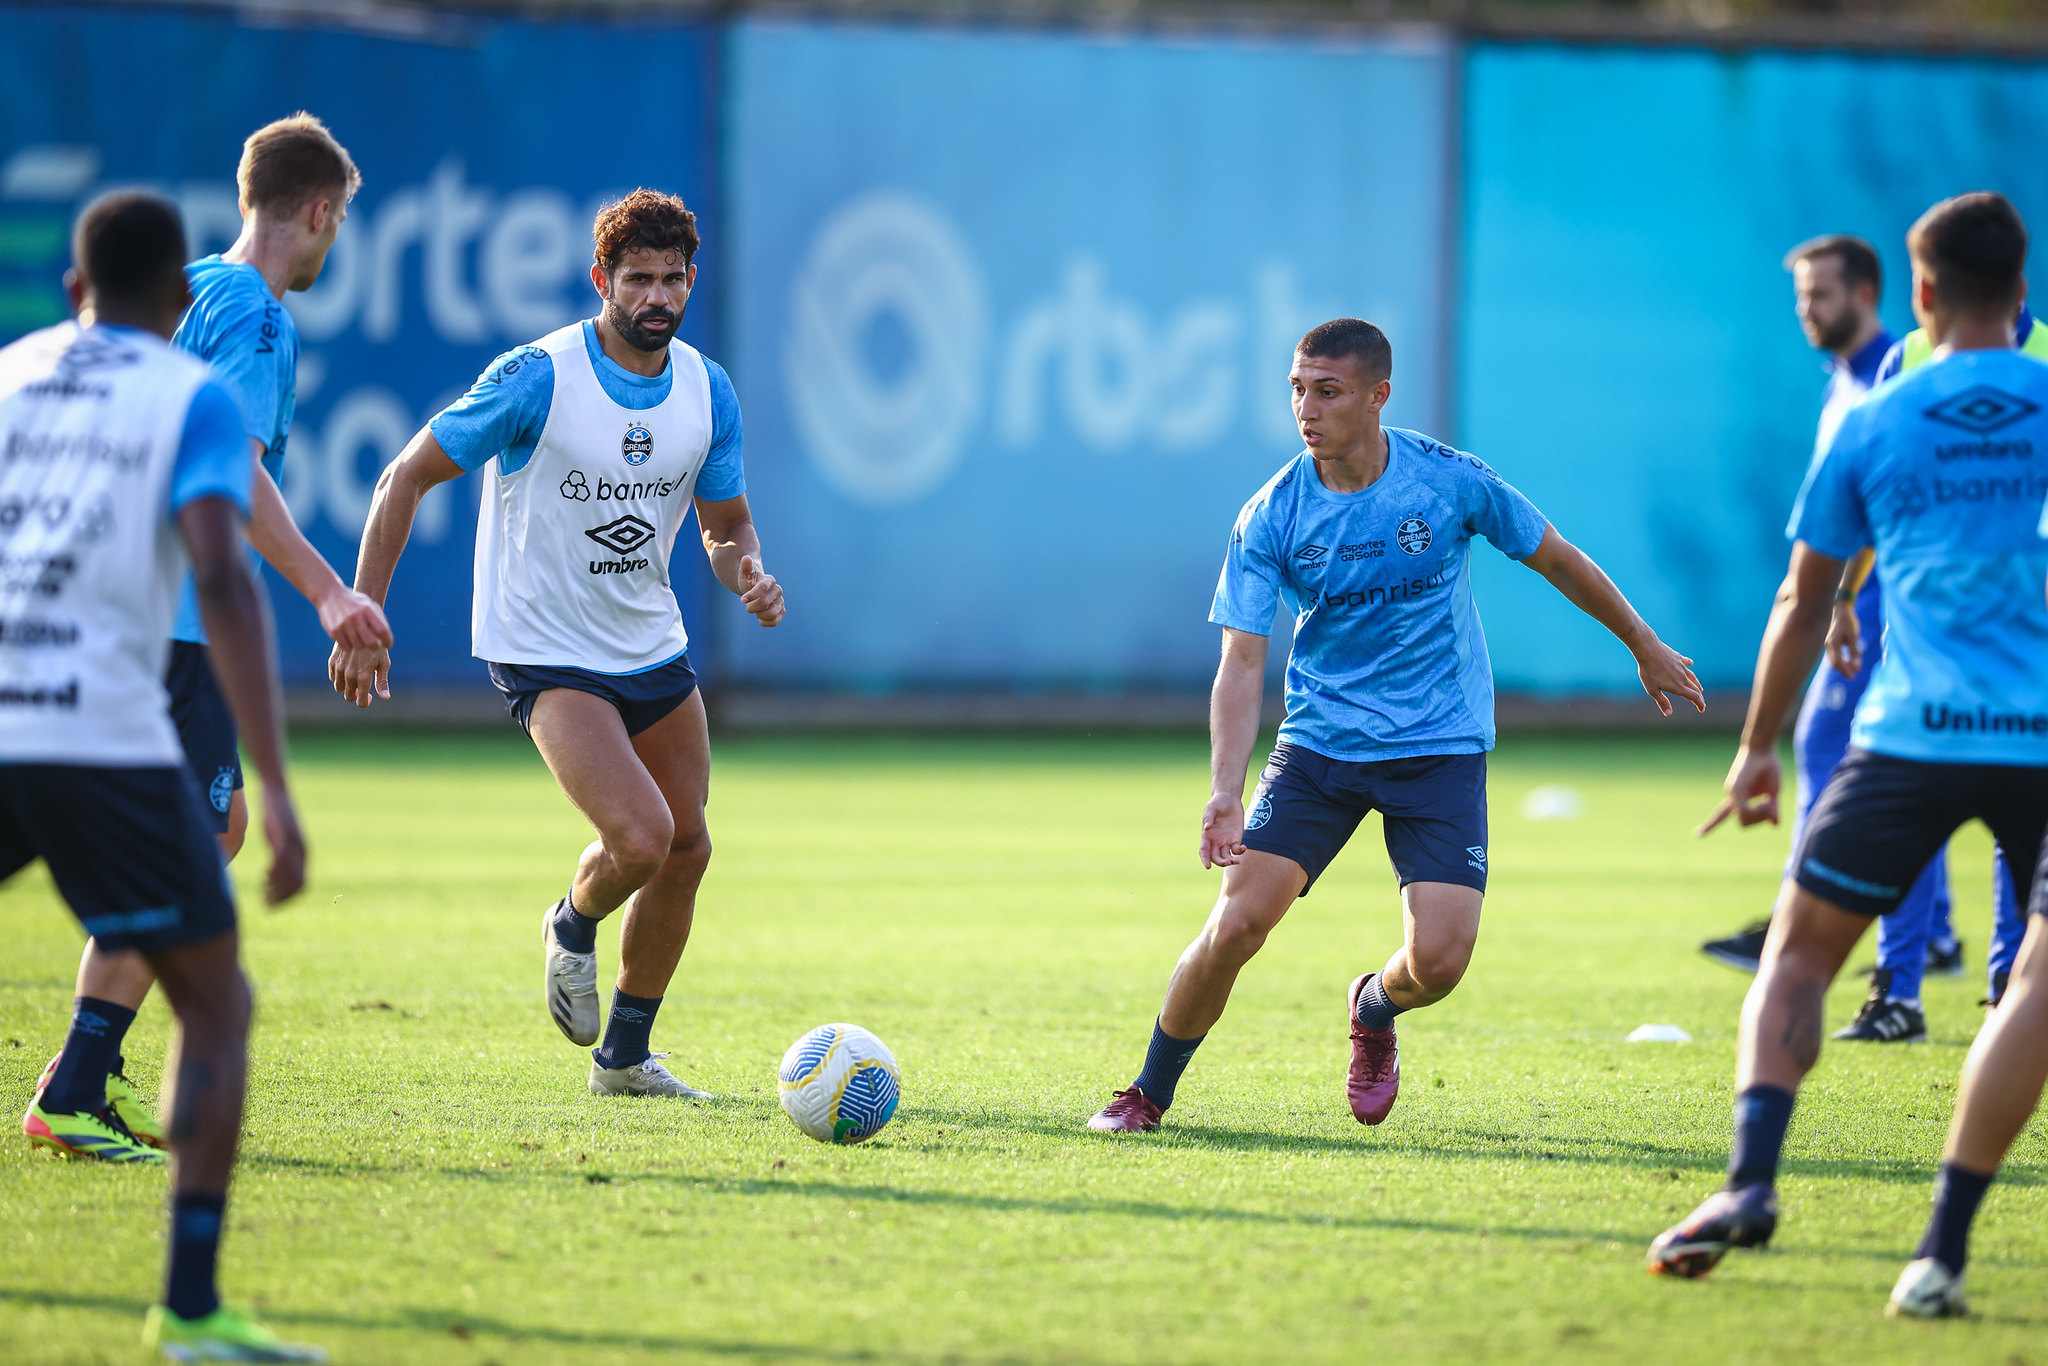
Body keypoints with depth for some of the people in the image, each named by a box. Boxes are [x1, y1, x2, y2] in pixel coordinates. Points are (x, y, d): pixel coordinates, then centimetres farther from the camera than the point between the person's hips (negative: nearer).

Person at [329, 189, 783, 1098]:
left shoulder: (707, 392, -2)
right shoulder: (537, 379, -18)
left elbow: (725, 525, 11)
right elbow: (407, 477, -11)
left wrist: (748, 576, -14)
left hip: (653, 648, 6)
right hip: (546, 655, -6)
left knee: (686, 851, 9)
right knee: (640, 837, -22)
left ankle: (625, 1057, 27)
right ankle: (574, 926, 14)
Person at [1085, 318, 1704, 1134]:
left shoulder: (1451, 482, -10)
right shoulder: (1269, 519, -10)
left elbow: (1555, 559, 7)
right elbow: (1242, 663, -13)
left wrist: (1644, 648, 18)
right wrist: (1227, 789, -28)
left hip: (1441, 749, 0)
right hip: (1317, 746, 0)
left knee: (1438, 960, -14)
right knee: (1236, 922, -15)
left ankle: (1374, 1011, 24)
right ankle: (1149, 1094, 8)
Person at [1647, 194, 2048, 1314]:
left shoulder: (1871, 426, 6)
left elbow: (1802, 606, 13)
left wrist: (1757, 749, 23)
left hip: (1913, 736, -1)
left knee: (1796, 956, 6)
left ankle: (1750, 1180, -13)